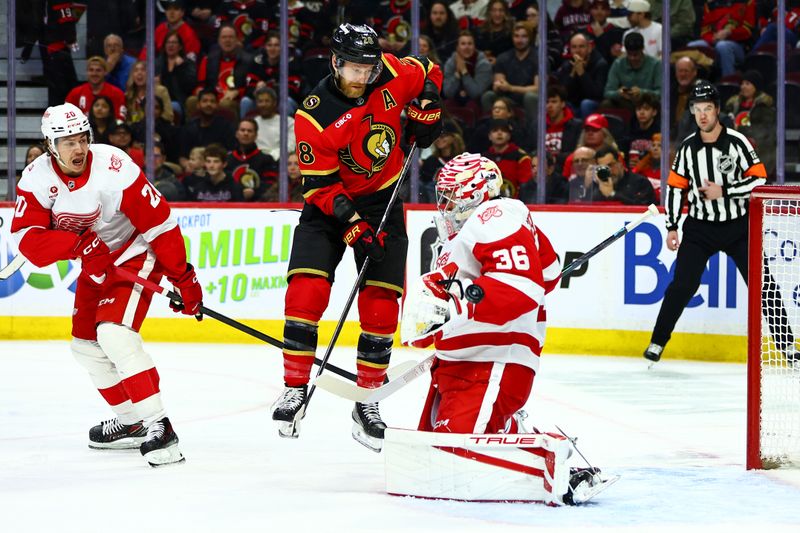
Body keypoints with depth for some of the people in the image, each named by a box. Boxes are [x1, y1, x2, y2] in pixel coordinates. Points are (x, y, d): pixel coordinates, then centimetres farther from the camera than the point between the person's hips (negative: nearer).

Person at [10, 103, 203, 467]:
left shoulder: (115, 169, -28)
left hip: (135, 255, -7)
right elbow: (27, 238, -21)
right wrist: (77, 242, -37)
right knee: (85, 345, 13)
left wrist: (183, 278, -20)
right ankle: (132, 422, 29)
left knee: (114, 335, -25)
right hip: (94, 265, 7)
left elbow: (160, 225, -23)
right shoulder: (37, 178, -12)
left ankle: (159, 428, -27)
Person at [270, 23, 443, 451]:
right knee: (306, 291, -18)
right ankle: (295, 389, -8)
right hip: (330, 206, -3)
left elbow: (427, 73, 11)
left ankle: (368, 402, 5)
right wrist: (351, 224, -27)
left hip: (383, 203, 3)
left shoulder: (392, 74, -12)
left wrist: (426, 108, -2)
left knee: (381, 304, -4)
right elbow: (320, 186, -19)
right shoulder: (314, 117, -21)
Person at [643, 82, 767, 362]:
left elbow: (759, 180, -12)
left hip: (738, 226, -2)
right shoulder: (687, 148, 1)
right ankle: (657, 343, 6)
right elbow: (675, 187, 8)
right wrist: (672, 227, 5)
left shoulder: (737, 142, -10)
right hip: (700, 227, 2)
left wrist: (724, 191, -19)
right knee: (682, 284, -6)